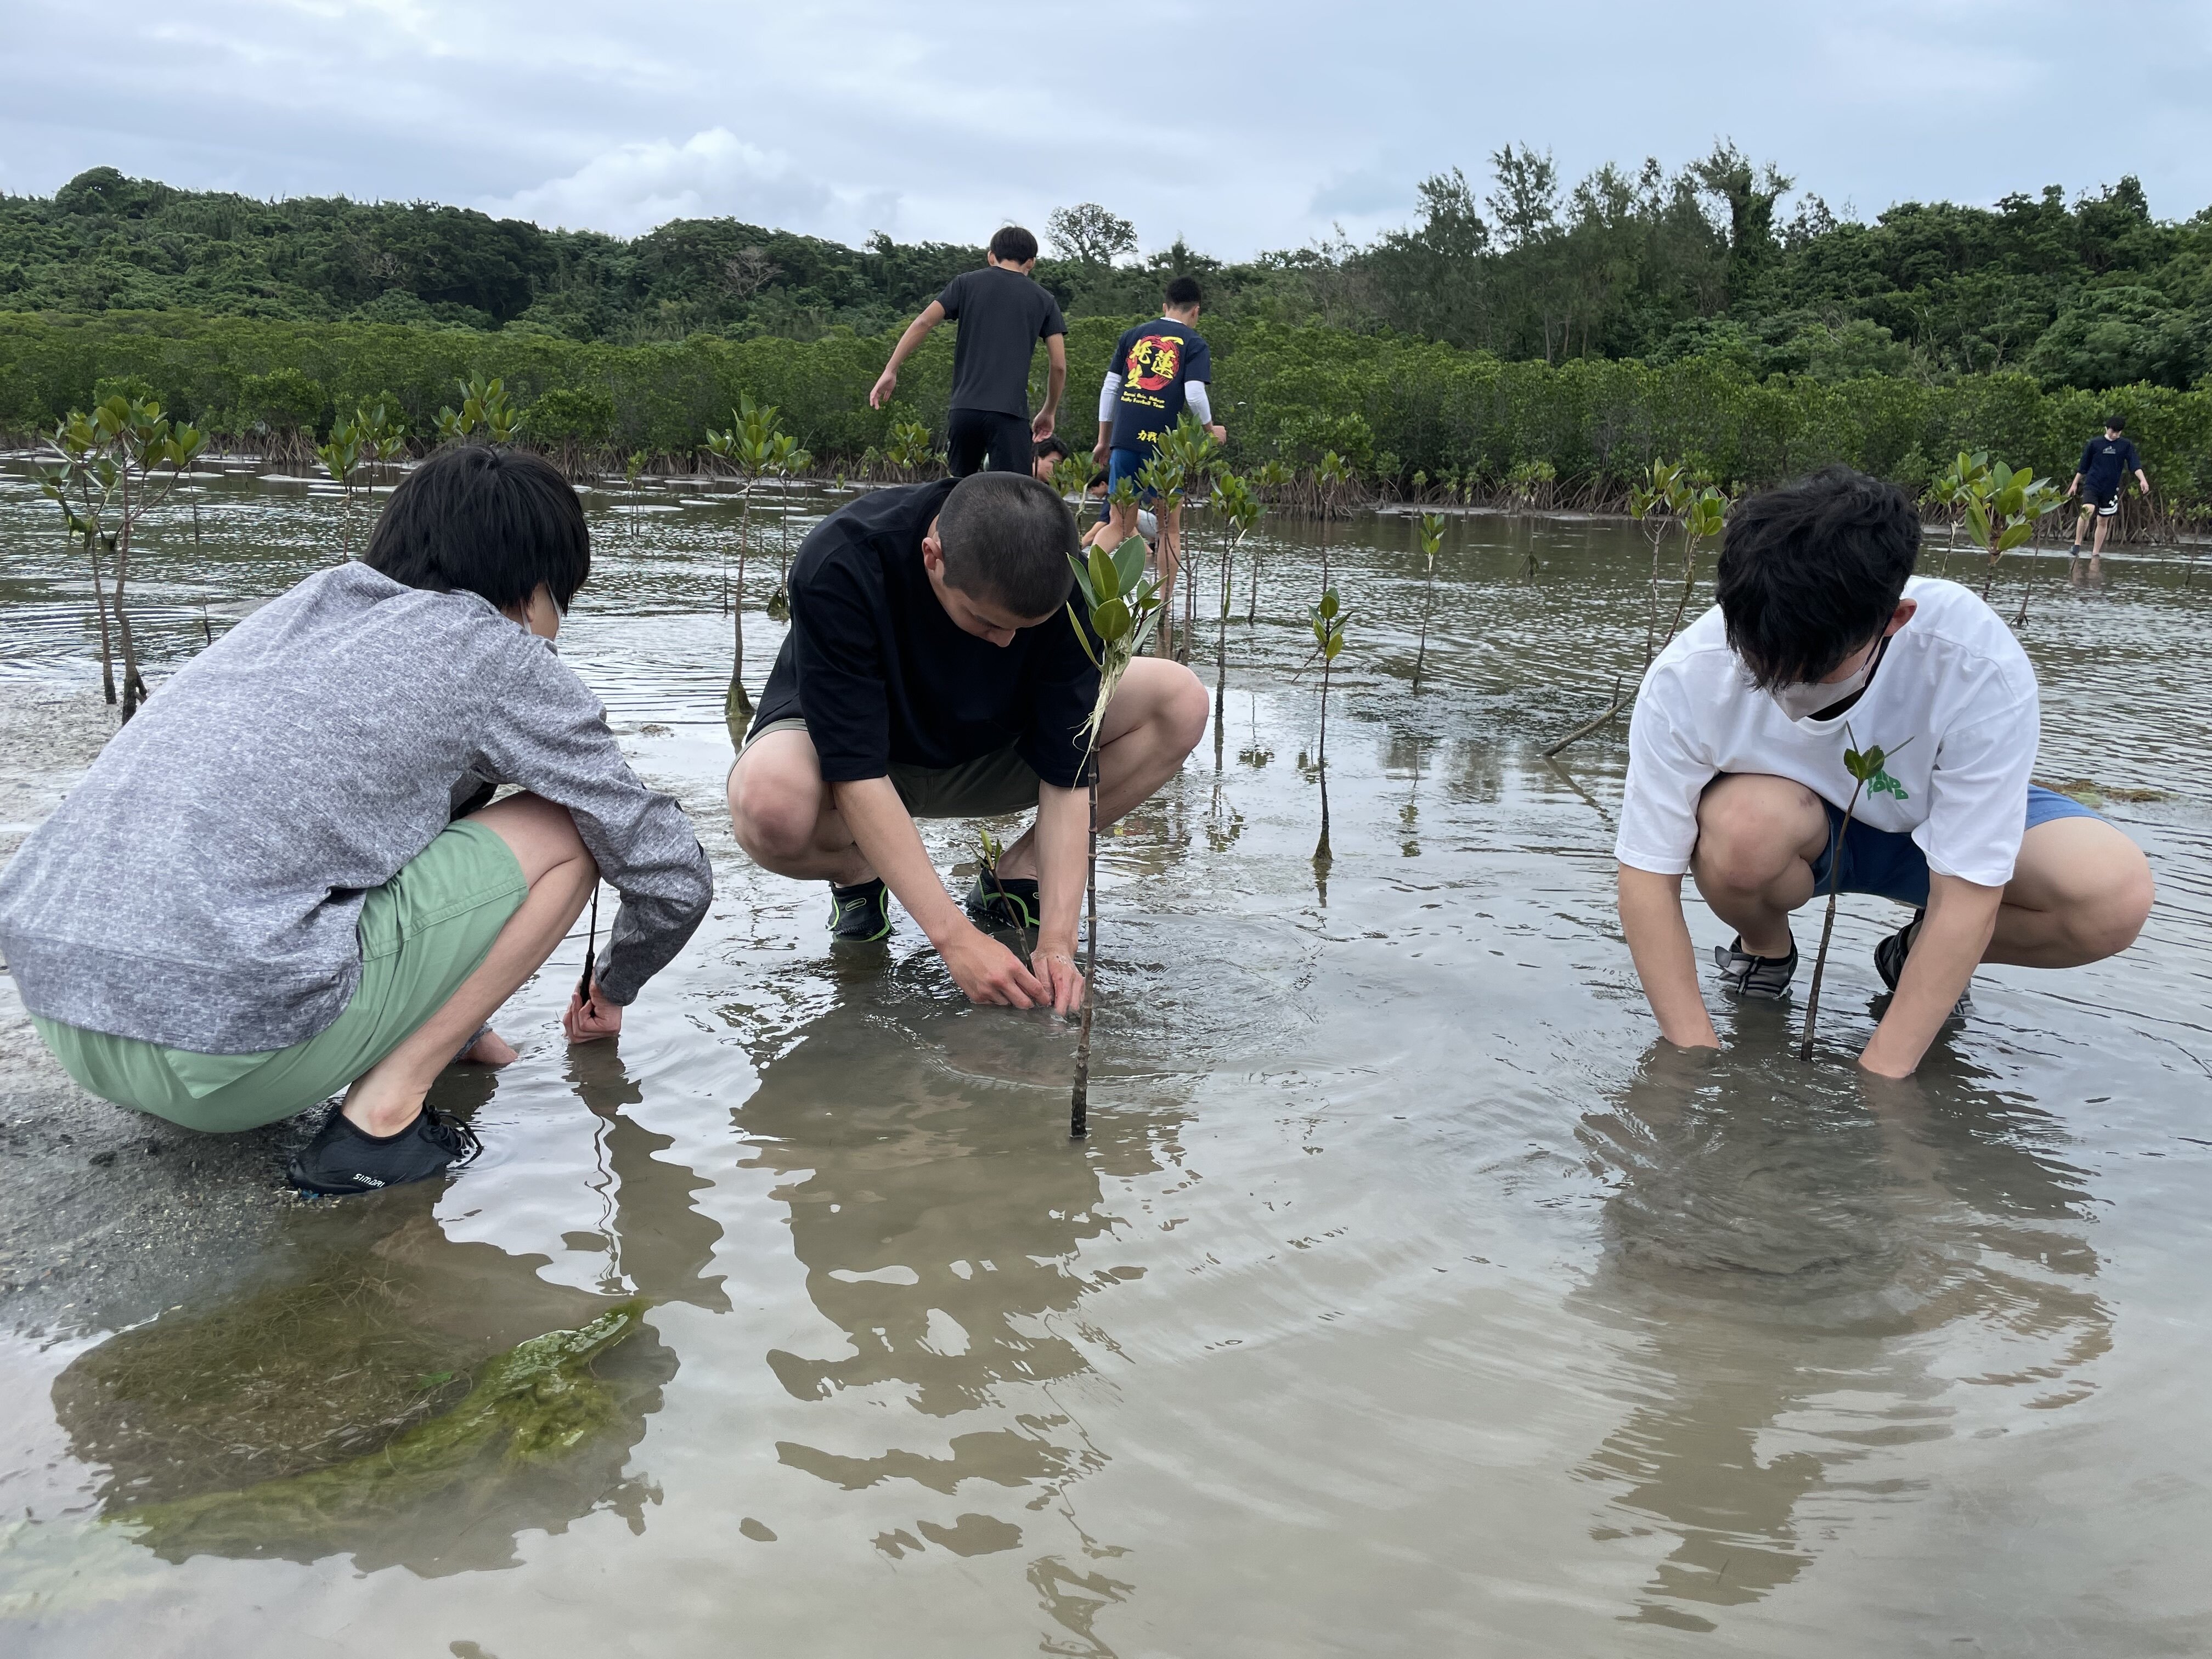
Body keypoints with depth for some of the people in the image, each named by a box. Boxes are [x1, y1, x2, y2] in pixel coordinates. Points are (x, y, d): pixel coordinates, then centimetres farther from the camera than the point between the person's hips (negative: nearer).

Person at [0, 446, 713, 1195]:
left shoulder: (308, 603, 21)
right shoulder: (499, 655, 2)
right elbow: (672, 871, 7)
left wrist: (449, 1010, 41)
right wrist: (611, 989, 27)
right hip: (226, 1035, -8)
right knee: (567, 830, 4)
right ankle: (379, 1115, -1)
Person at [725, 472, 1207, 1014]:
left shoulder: (1065, 578, -25)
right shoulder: (840, 566, -35)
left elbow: (1068, 767, -22)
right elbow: (856, 773, -35)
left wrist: (1057, 941, -30)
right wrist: (954, 936, -39)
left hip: (988, 754, 3)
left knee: (1182, 702, -16)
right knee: (769, 807, -40)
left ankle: (1016, 875, -3)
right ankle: (858, 875, -3)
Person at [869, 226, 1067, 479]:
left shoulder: (967, 282, 12)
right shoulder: (1044, 300, 12)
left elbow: (923, 323, 2)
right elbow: (1058, 366, 8)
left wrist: (890, 370, 5)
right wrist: (1049, 413, 21)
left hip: (965, 408, 2)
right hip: (1011, 412, -2)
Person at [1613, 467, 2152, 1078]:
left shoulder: (1981, 667, -33)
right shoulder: (1686, 678, -31)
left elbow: (1967, 896, -30)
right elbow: (1648, 878, -24)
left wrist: (1873, 1085, -32)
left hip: (1933, 826, 1)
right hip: (1794, 834, 0)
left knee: (2116, 895, -27)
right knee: (1744, 823, -36)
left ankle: (1917, 956, 3)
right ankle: (1764, 950, -1)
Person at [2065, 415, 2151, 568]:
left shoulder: (2126, 446, 5)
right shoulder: (2094, 444, 4)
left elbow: (2135, 464, -5)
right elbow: (2084, 466, 11)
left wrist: (2143, 480, -20)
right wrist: (2075, 484, 11)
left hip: (2111, 489, 2)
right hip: (2092, 485, -2)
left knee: (2103, 521, 7)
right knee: (2087, 510, -27)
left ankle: (2095, 554, 17)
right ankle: (2077, 543, -16)